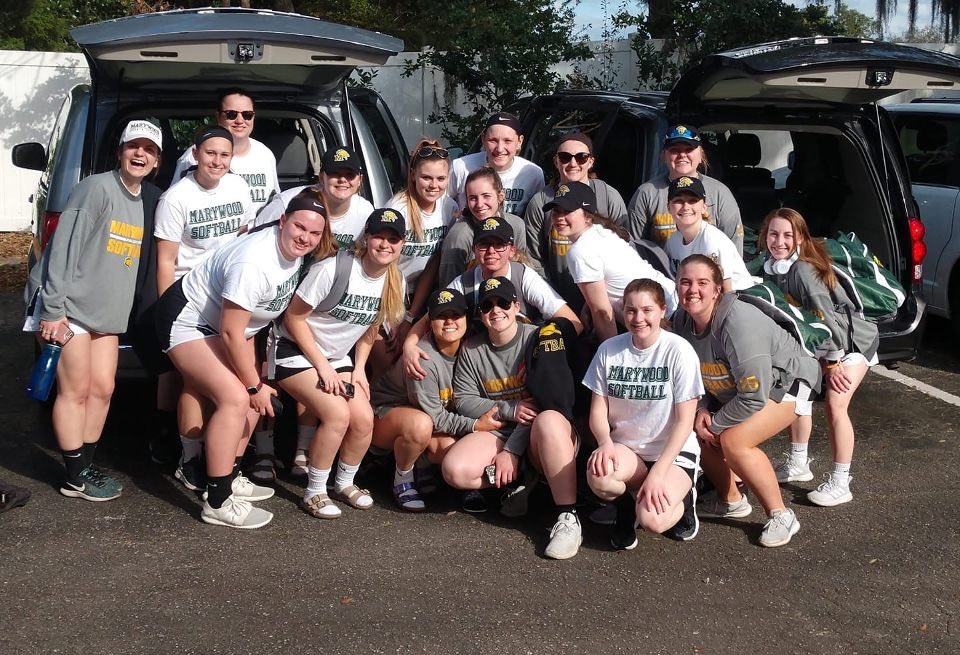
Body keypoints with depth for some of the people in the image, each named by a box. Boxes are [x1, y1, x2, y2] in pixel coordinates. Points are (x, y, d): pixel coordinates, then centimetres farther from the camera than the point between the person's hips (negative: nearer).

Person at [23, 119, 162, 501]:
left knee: (102, 389, 8)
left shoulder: (151, 200, 8)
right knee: (76, 390, -3)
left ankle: (85, 466, 21)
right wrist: (53, 309, -20)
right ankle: (76, 477, 6)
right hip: (69, 305, -7)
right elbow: (63, 249, -17)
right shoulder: (97, 188, -14)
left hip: (108, 311, 7)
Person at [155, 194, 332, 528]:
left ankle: (230, 477, 22)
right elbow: (230, 334, -27)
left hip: (229, 323, 9)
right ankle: (218, 503, -16)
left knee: (255, 398, 6)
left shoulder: (294, 251, -8)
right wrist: (254, 386, -16)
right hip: (188, 321, -9)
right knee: (236, 398, -21)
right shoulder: (254, 263, -34)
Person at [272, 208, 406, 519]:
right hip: (296, 352, -6)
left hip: (337, 357, 6)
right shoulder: (332, 269, -25)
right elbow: (294, 317, -19)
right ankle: (314, 492, -8)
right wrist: (322, 367, -19)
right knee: (337, 413, -25)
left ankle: (345, 483, 15)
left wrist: (359, 369, 0)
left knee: (364, 419, -11)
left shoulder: (394, 283, -5)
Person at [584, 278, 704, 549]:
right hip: (625, 449, 3)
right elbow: (598, 408, 3)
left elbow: (685, 420, -12)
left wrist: (657, 473, -20)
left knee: (652, 519, -28)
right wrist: (605, 441, -20)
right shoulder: (609, 349, -1)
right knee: (598, 475, -33)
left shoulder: (679, 350, -11)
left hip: (673, 452, -3)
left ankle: (683, 498, 9)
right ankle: (625, 509, 4)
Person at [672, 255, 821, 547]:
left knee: (734, 440, -26)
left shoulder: (739, 324, -36)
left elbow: (754, 397, -33)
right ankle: (731, 500, 19)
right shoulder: (682, 320, -13)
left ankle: (781, 516, -11)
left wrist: (715, 424, -20)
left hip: (786, 383, -8)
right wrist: (702, 409, -14)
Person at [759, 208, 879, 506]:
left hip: (852, 340, -9)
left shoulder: (803, 269, -28)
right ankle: (798, 464, 25)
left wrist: (833, 363, -23)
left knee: (835, 404, -16)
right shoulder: (772, 270, -3)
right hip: (818, 343, 9)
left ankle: (840, 484, -7)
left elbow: (825, 315, -28)